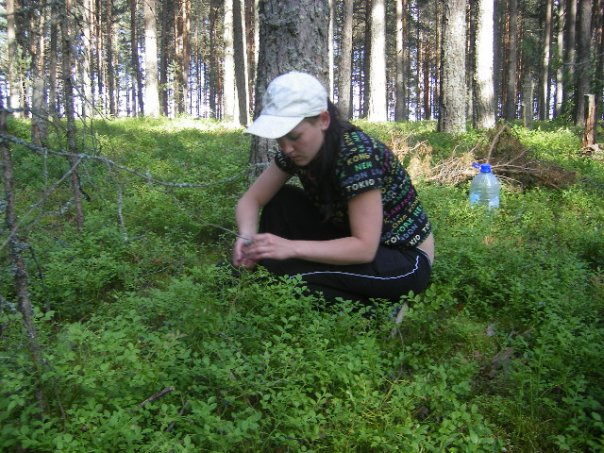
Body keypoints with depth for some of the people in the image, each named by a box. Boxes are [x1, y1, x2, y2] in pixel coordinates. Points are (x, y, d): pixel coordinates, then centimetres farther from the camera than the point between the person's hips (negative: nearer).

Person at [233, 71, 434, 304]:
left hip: (406, 259, -7)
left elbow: (364, 247, -31)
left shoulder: (358, 153, -29)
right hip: (357, 245, 8)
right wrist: (247, 236, -24)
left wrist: (291, 248, -36)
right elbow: (251, 200, -2)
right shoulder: (296, 150, -7)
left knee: (287, 269, -25)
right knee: (281, 200, -7)